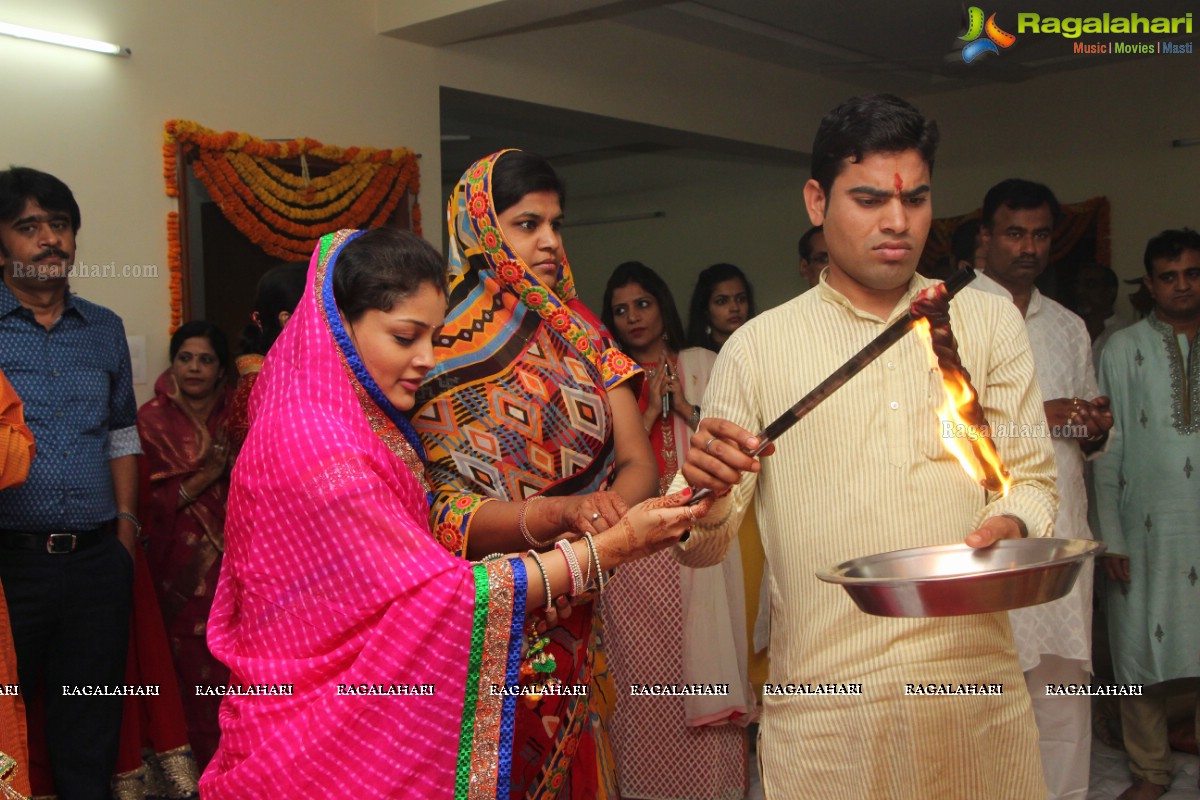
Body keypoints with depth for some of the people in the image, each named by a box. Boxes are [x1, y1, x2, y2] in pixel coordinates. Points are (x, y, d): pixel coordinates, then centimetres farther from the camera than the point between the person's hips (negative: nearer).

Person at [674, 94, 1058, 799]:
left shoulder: (991, 325, 7)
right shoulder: (757, 348, 2)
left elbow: (1030, 475, 8)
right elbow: (702, 547, 2)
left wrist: (1010, 526, -15)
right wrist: (705, 492, -21)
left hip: (977, 688, 2)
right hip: (822, 700, -1)